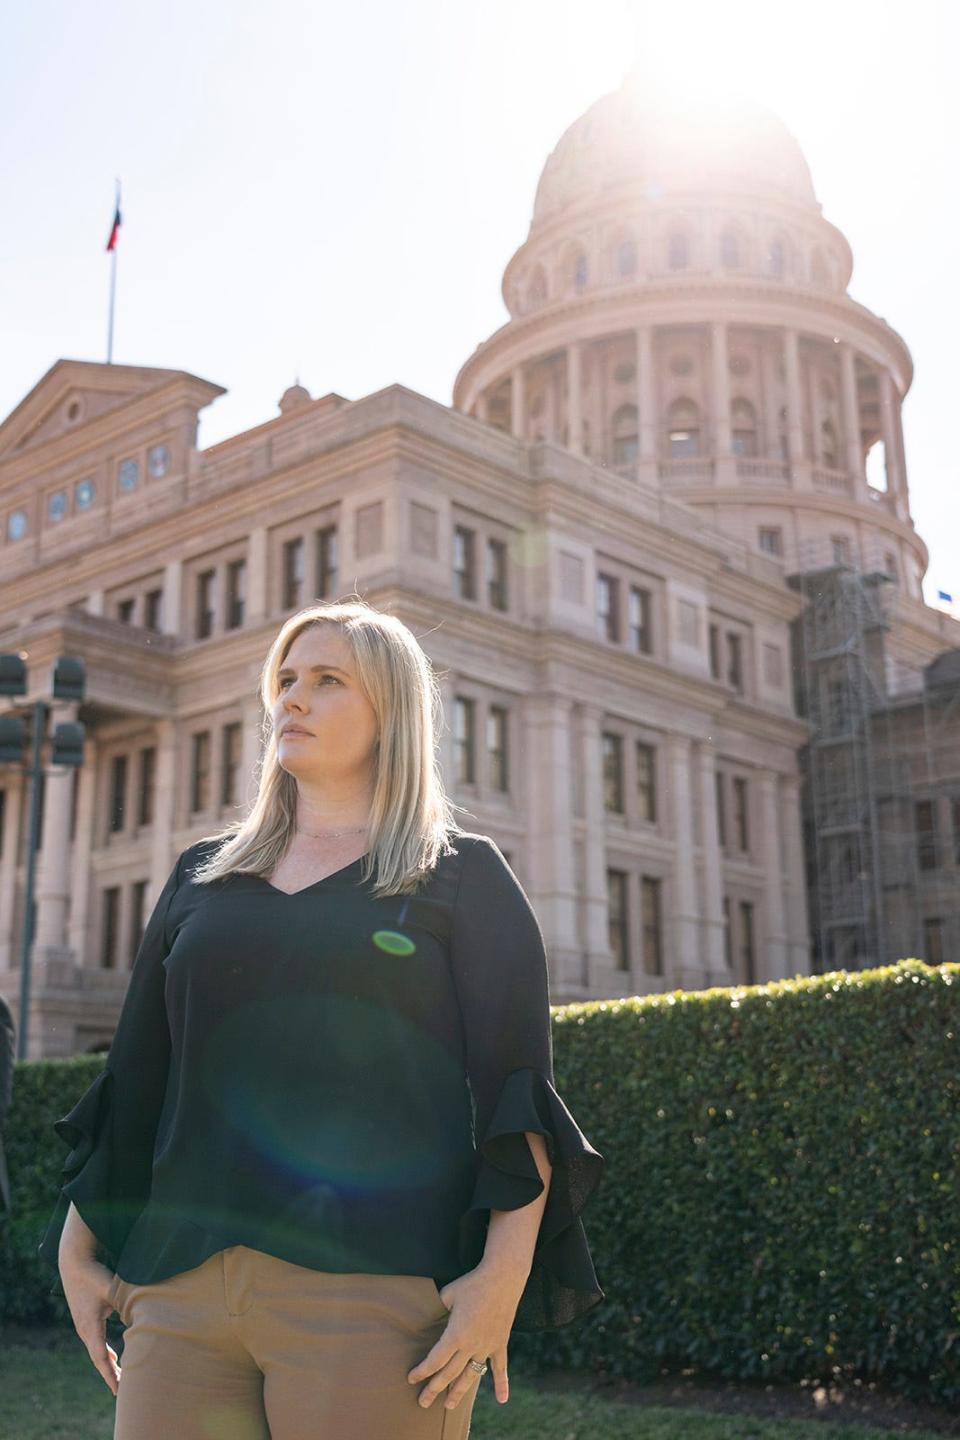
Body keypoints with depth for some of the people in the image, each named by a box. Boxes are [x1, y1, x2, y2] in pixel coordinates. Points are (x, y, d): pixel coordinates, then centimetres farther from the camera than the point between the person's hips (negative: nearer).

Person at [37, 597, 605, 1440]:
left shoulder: (464, 875, 6)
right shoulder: (201, 878, 19)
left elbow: (516, 1087, -2)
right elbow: (135, 1075, 19)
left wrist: (504, 1273, -12)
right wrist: (76, 1245, 14)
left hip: (376, 1291, -3)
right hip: (183, 1287, 4)